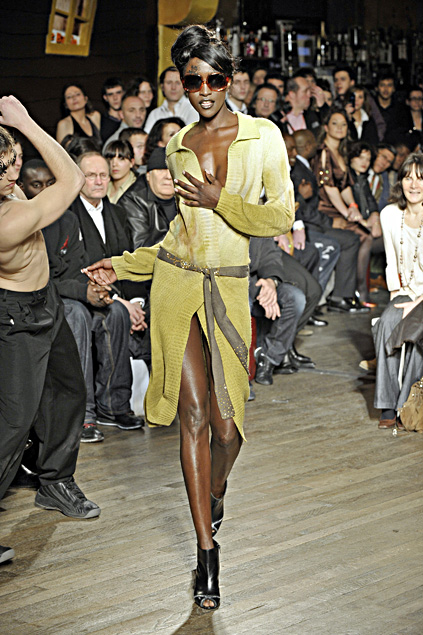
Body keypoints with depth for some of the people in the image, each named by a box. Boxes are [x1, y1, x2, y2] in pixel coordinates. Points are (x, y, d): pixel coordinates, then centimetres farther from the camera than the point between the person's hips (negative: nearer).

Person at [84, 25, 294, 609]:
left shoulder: (262, 137, 1)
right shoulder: (179, 145, 10)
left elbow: (281, 216, -5)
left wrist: (219, 199, -14)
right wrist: (123, 267, 17)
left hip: (228, 288, -2)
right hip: (176, 281, 2)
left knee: (225, 422, -2)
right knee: (194, 415, -4)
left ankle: (216, 492, 35)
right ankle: (206, 548, 2)